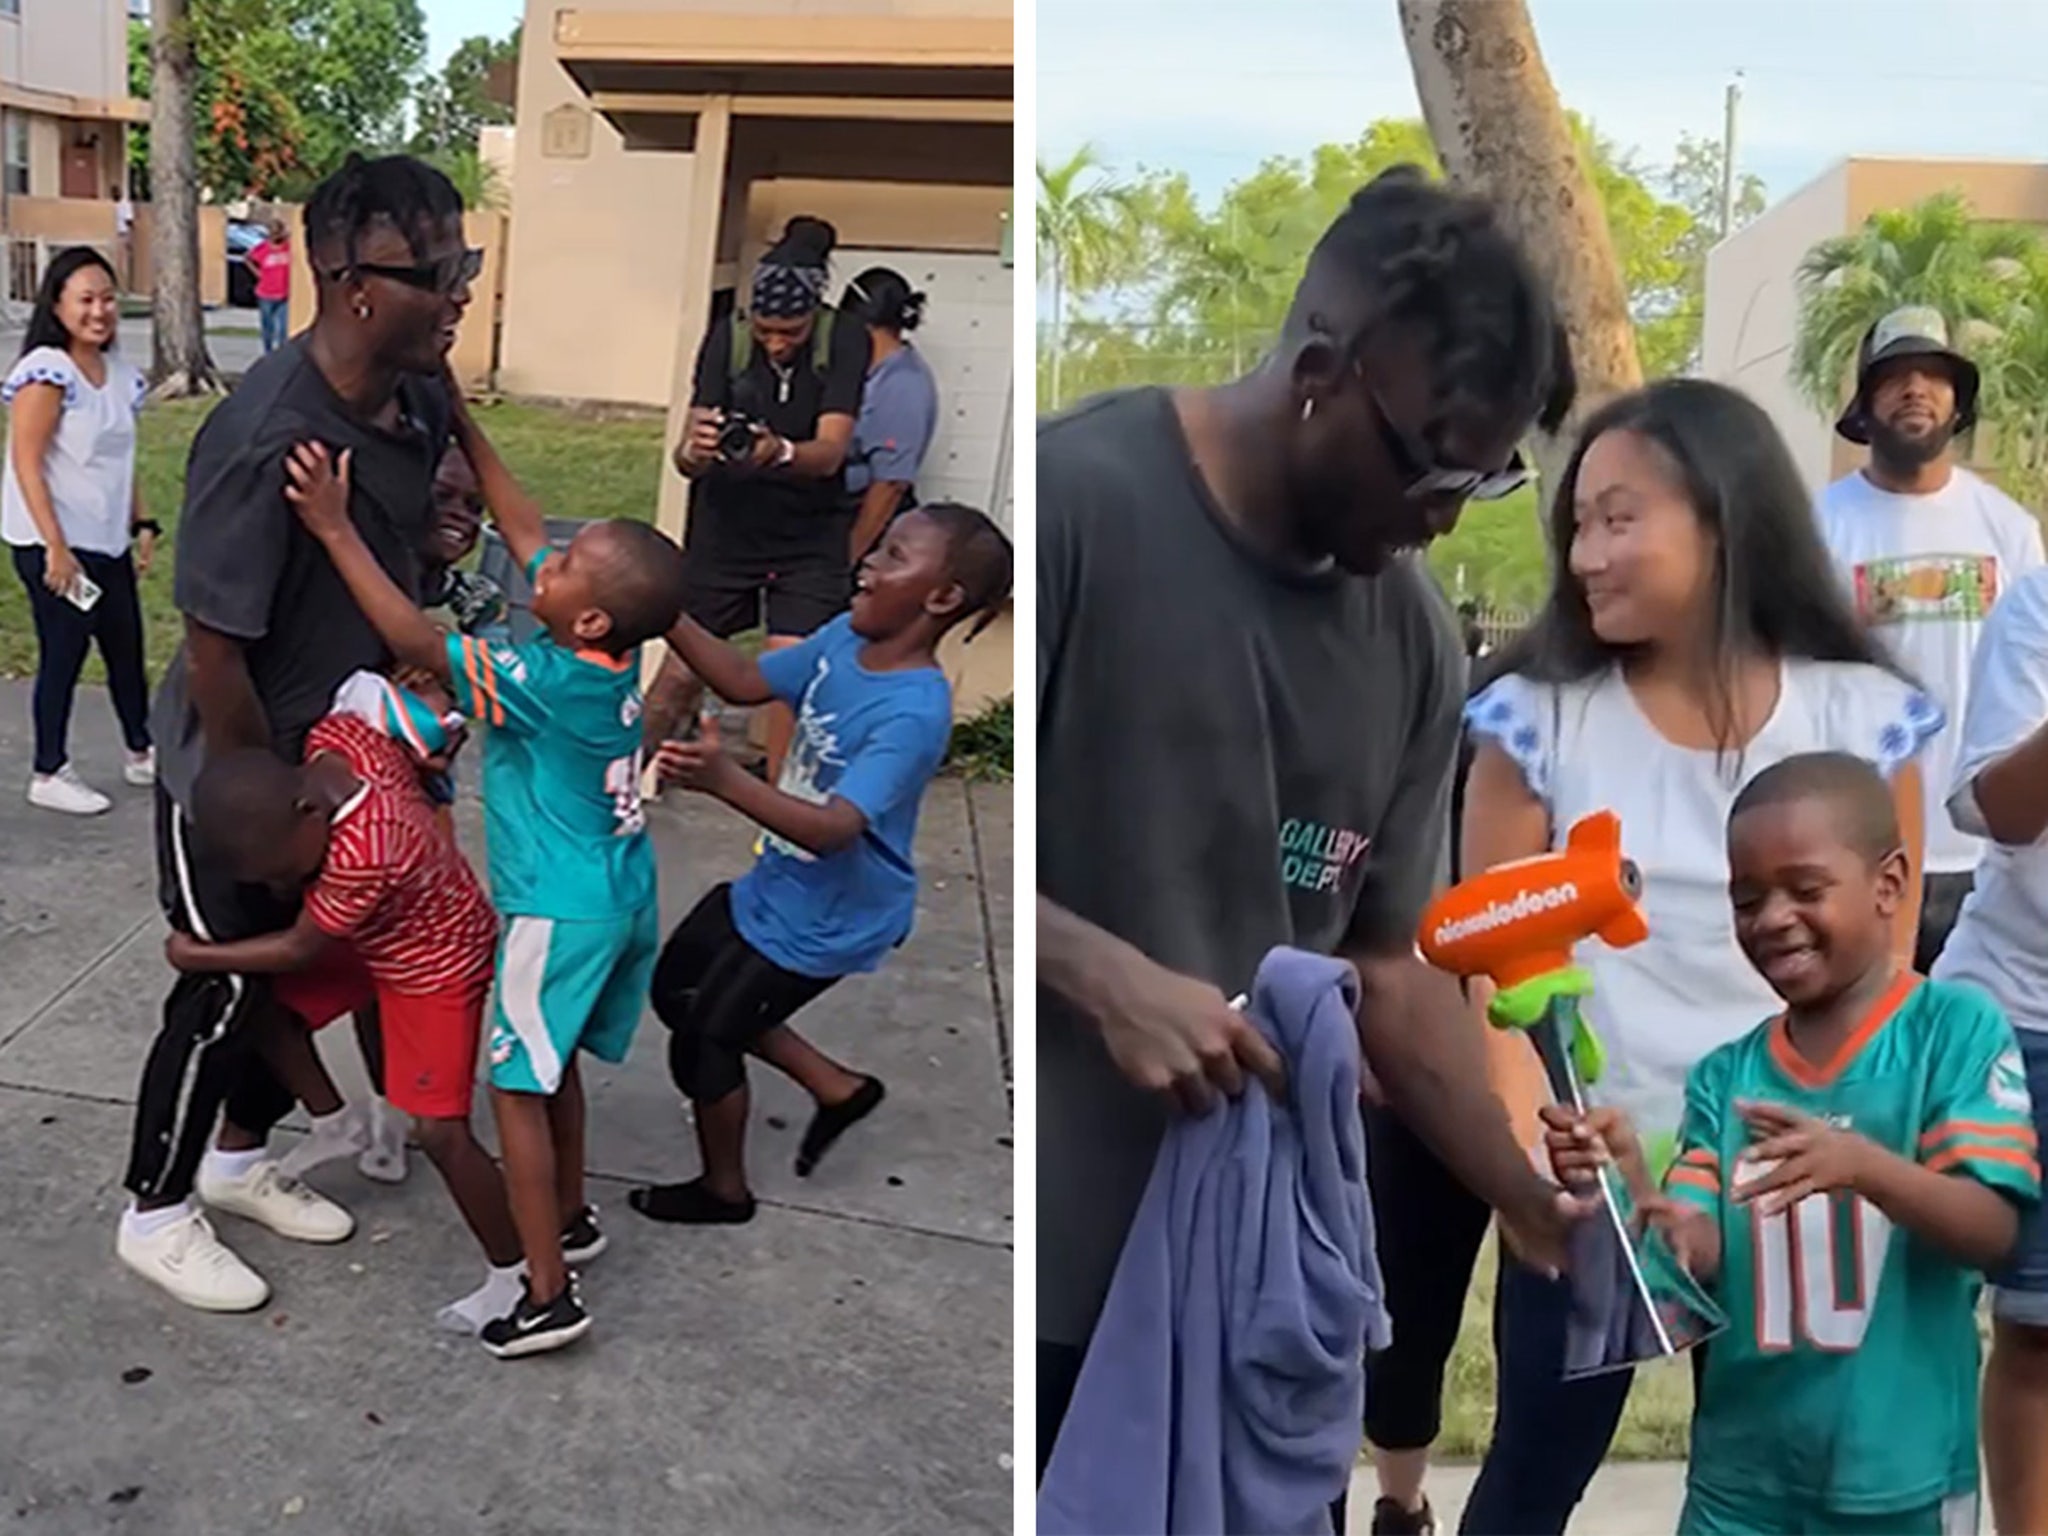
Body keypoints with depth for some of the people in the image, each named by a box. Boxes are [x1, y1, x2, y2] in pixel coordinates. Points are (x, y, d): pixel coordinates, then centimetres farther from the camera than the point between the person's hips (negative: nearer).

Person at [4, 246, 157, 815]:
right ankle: (49, 774, 13)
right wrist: (55, 547, -20)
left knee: (126, 645, 14)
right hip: (54, 544, -7)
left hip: (108, 542, 7)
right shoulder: (46, 372, -16)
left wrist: (142, 525, 12)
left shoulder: (120, 372, 7)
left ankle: (141, 754, 30)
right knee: (64, 652, 0)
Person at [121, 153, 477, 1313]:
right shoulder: (267, 439, -32)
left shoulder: (421, 399, -8)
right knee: (224, 989, 7)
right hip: (233, 772, -7)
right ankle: (156, 1214, 29)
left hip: (337, 753, 7)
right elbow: (215, 653, -26)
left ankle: (243, 1158, 43)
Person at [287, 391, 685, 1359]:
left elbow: (418, 645, -30)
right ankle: (570, 1218, 39)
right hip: (622, 898, 8)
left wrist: (336, 529, -29)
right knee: (552, 1062, 24)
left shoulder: (553, 682, -27)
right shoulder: (611, 650, -5)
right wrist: (460, 422, 5)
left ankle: (547, 1296, 4)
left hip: (560, 912, -8)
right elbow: (522, 528, 4)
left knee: (516, 1084, 1)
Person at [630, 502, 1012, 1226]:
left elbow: (835, 828, -41)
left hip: (827, 922, -8)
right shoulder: (845, 637, -8)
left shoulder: (914, 713, -33)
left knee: (703, 1038, 6)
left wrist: (726, 780, -54)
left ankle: (724, 1190, 34)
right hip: (776, 886, 9)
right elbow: (747, 680, 2)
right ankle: (838, 1087, 34)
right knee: (678, 990, 23)